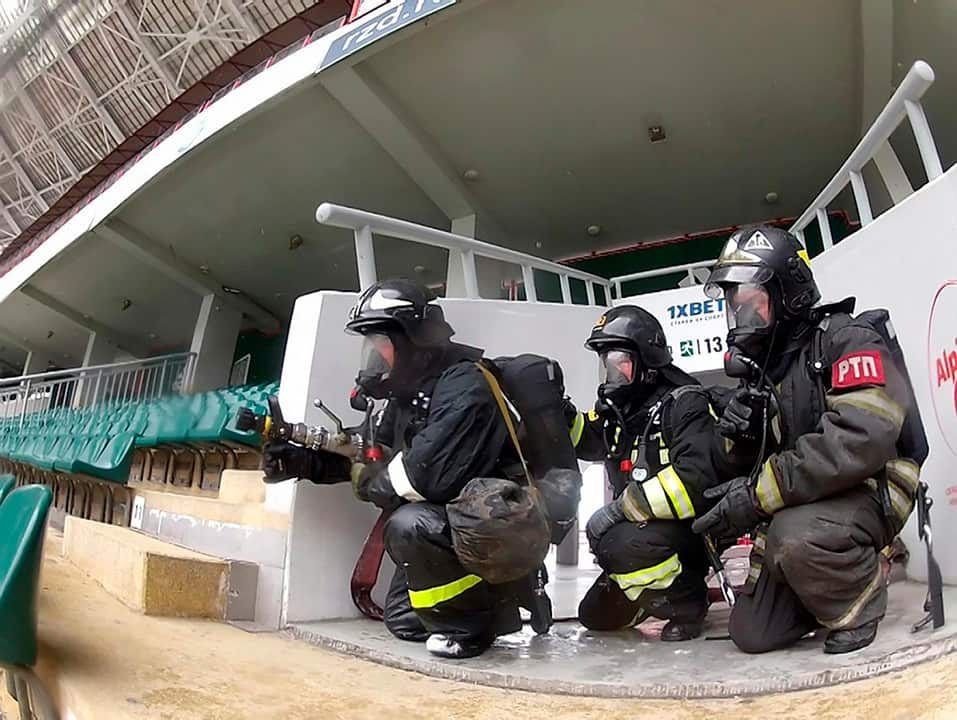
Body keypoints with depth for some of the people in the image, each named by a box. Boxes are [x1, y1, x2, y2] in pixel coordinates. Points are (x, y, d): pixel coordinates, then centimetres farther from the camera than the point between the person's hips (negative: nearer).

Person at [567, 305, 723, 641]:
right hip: (647, 530, 8)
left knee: (616, 541, -35)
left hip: (694, 529, -8)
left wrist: (622, 506, -31)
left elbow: (695, 479, -31)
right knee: (596, 615, 11)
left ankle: (687, 603, -8)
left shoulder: (684, 403, -19)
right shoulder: (620, 410, 6)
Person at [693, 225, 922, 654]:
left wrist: (758, 493, -30)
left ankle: (859, 604, -6)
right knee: (753, 634, 2)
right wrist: (738, 438, -16)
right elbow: (735, 473, 9)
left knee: (795, 535, -38)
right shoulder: (760, 369, 9)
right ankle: (836, 583, 25)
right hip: (794, 511, 7)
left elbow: (863, 438, -31)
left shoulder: (844, 338, -12)